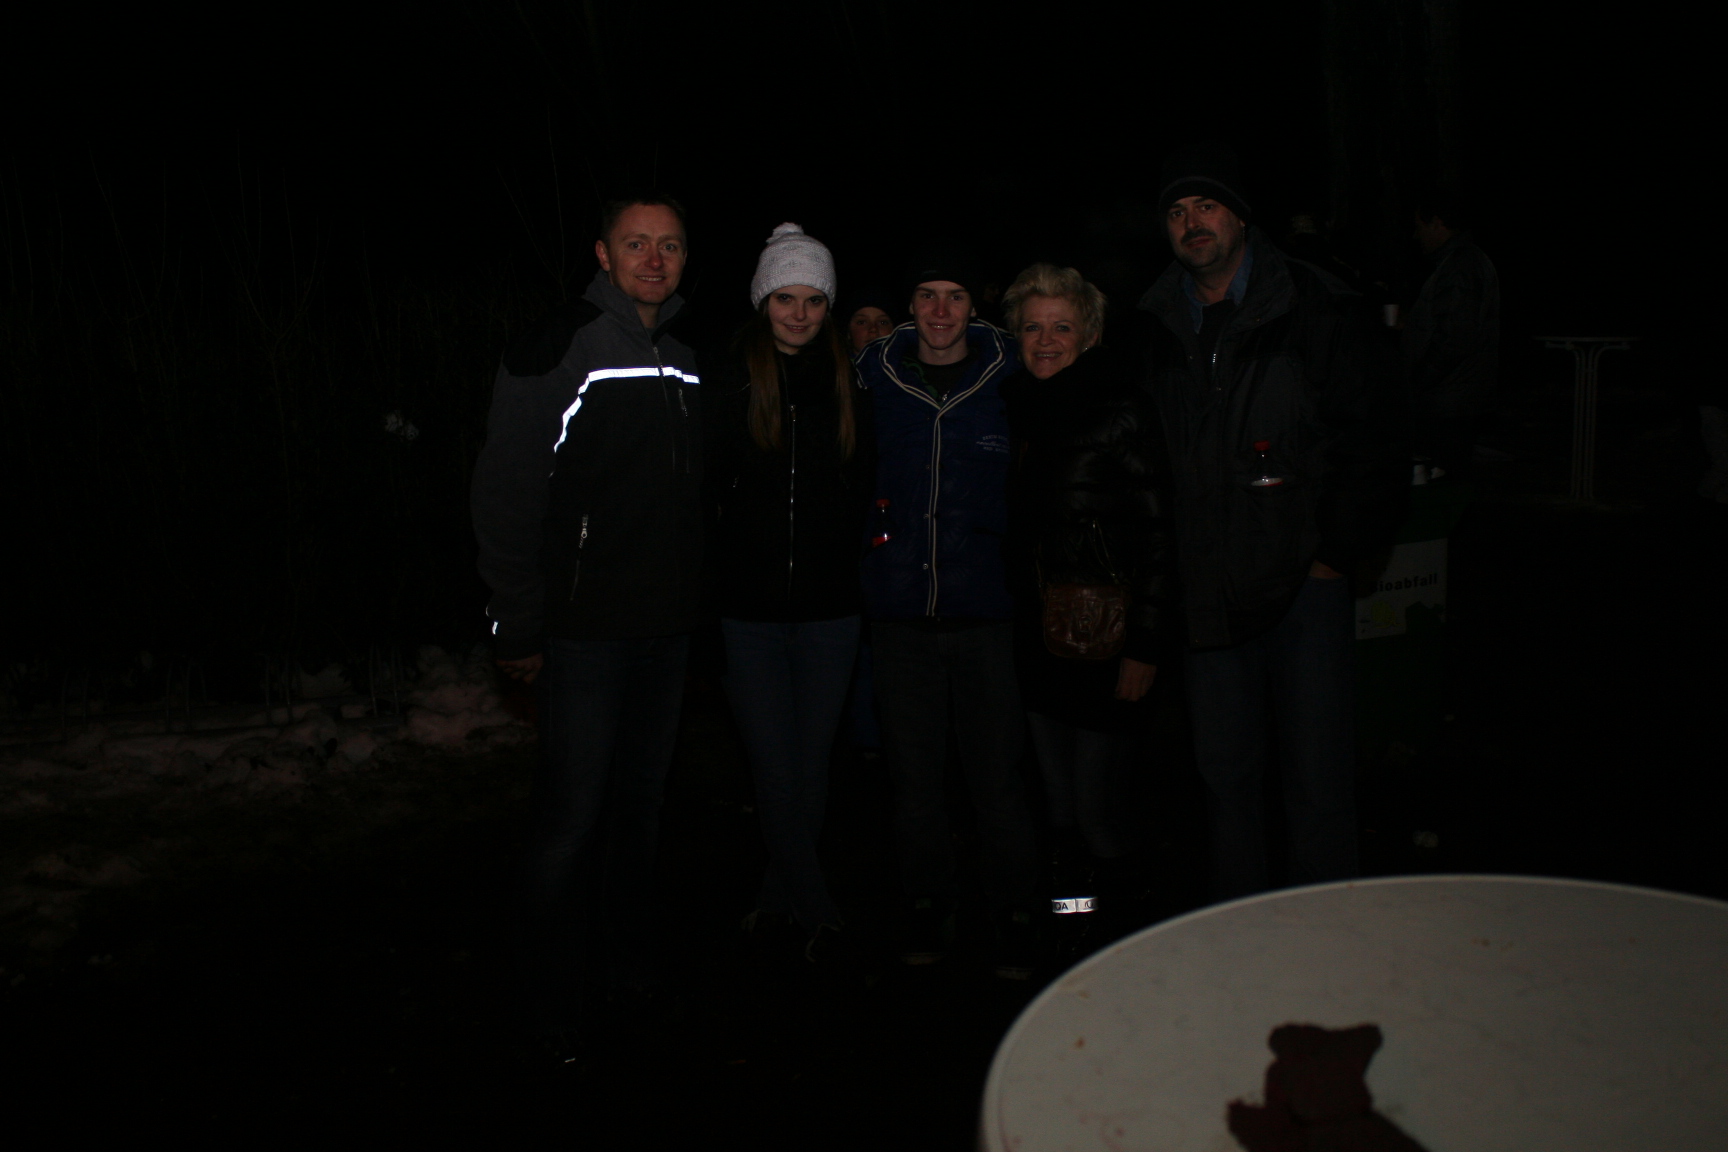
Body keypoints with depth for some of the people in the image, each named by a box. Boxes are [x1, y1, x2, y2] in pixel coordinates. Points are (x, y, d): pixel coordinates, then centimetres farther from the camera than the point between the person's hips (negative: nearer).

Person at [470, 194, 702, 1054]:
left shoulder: (686, 361, 12)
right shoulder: (557, 351, -8)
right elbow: (505, 497, -11)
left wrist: (695, 603, 10)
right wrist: (517, 626, -13)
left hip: (666, 626, 6)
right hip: (585, 627, -6)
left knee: (642, 801, 14)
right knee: (572, 815, -2)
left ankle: (627, 951, 31)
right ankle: (548, 992, 14)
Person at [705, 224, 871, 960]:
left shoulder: (847, 385, 6)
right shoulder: (730, 384, 0)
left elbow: (863, 486, 11)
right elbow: (707, 486, 0)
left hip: (829, 601, 2)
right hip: (750, 602, -2)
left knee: (812, 755, 11)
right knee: (772, 761, -3)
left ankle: (783, 891, 29)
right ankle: (816, 907, 8)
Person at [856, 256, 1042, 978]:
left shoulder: (1008, 373, 1)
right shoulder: (875, 376, 5)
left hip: (985, 611, -1)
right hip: (899, 612, 2)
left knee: (996, 778, 1)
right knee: (913, 776, 10)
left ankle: (1015, 919, 18)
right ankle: (928, 910, 27)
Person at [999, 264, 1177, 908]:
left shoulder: (1122, 412, -8)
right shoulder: (1018, 411, 10)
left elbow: (1158, 537, -10)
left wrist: (1144, 648, -14)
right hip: (1037, 638, 6)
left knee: (1099, 819, -3)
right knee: (1062, 816, 13)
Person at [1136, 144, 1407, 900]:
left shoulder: (1313, 310, -3)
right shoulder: (1164, 328, 9)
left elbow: (1375, 437, -3)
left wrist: (1339, 551, -7)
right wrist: (1169, 572, 7)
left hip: (1303, 581, -4)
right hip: (1210, 595, 4)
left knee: (1317, 778, 0)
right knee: (1226, 779, 12)